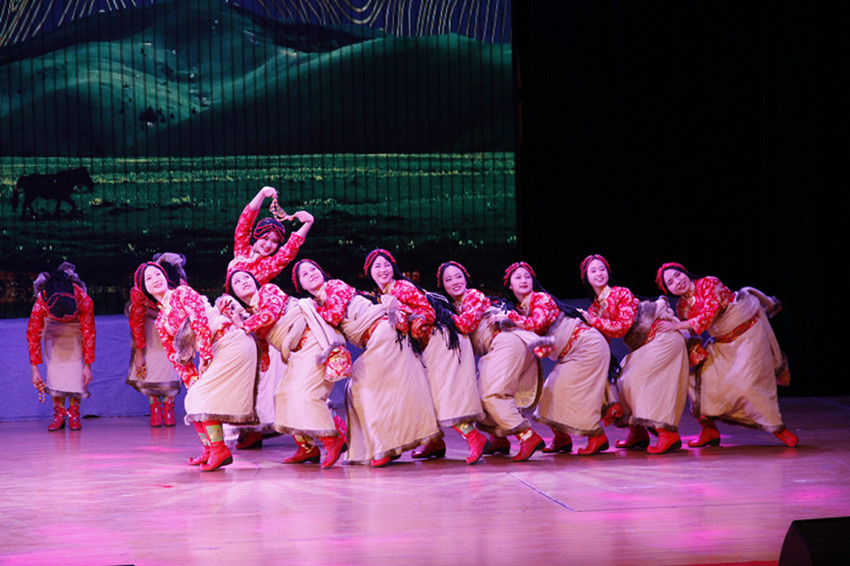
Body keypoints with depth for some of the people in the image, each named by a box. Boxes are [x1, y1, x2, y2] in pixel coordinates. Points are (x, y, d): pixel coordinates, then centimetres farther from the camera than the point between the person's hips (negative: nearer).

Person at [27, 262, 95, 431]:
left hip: (76, 325, 0)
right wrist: (35, 369, -25)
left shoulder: (85, 301, -40)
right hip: (51, 326, 0)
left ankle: (74, 413, -8)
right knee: (54, 365, -14)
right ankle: (59, 413, -8)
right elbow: (33, 336, -26)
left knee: (76, 365, -14)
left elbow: (88, 334, -28)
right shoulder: (41, 304, -38)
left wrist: (88, 366, -23)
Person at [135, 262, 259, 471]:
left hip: (231, 342, -8)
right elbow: (175, 356, 16)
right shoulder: (161, 322, 17)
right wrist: (192, 381, 6)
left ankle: (220, 450, -17)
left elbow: (200, 321, -15)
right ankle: (209, 450, 12)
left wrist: (205, 357, -17)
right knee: (193, 397, 6)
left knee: (203, 395, -17)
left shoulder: (182, 293, -3)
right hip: (216, 352, 8)